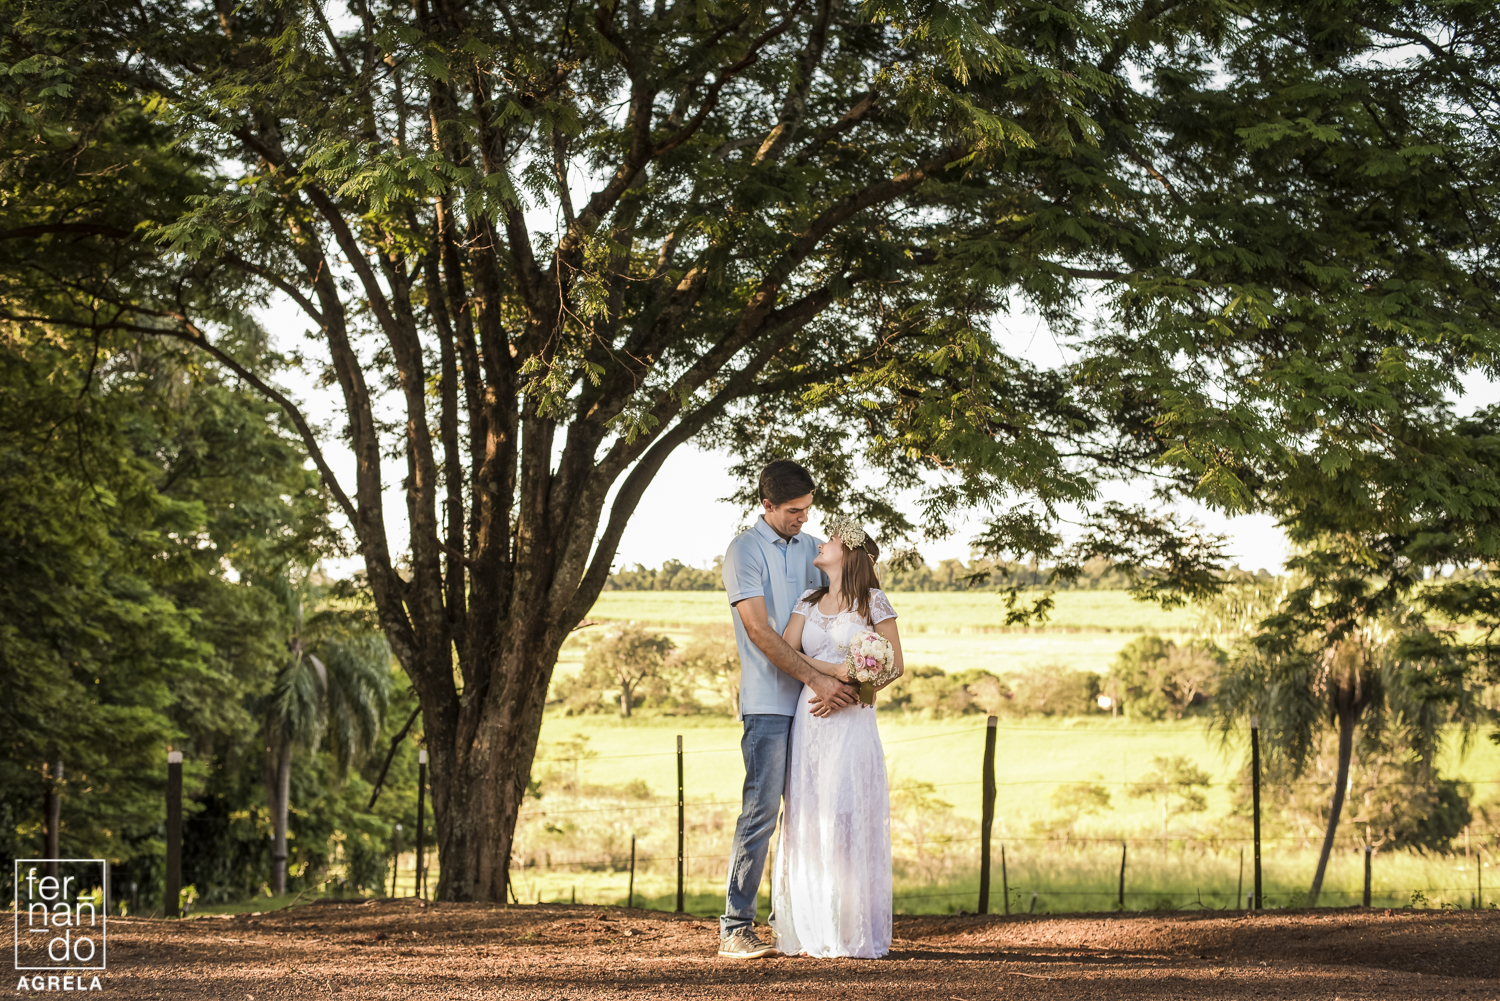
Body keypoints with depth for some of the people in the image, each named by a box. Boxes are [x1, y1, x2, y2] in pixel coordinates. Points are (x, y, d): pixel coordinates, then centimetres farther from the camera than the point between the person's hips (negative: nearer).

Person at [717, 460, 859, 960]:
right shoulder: (744, 551, -3)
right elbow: (759, 631, -11)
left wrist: (841, 683, -2)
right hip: (769, 703, -6)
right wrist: (818, 679, -16)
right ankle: (735, 929, -6)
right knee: (761, 812, -9)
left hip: (814, 705, 6)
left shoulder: (813, 549, 15)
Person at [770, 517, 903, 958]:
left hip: (852, 721, -4)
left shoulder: (873, 602, 1)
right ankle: (815, 933, 5)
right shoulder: (809, 603, 13)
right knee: (808, 822, 1)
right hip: (809, 719, 4)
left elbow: (895, 665, 1)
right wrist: (830, 670, -14)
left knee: (848, 820, -8)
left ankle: (854, 934, -3)